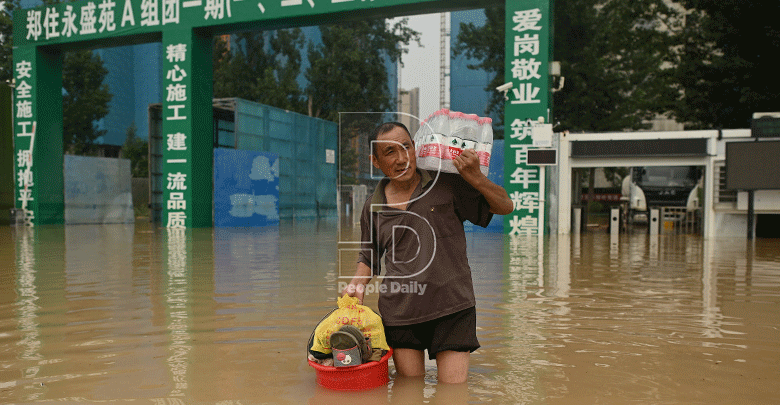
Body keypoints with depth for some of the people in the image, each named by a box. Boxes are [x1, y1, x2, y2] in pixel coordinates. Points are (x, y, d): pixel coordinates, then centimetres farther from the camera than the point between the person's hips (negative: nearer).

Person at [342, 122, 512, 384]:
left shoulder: (447, 184, -3)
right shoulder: (373, 208, 6)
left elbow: (505, 207, 1)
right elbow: (368, 257, 21)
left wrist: (475, 178, -15)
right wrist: (358, 284, 1)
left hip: (452, 306, -2)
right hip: (400, 311, 2)